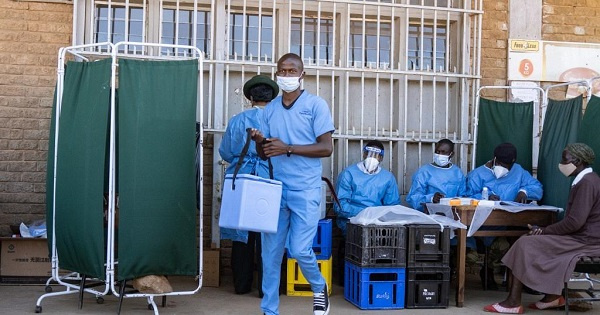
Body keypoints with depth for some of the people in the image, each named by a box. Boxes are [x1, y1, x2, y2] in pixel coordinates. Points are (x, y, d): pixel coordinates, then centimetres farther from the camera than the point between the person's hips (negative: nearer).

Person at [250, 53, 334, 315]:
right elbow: (265, 154, 15)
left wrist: (288, 148, -15)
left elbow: (326, 148, -8)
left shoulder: (316, 105, -2)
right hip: (275, 189, 4)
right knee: (270, 252, 5)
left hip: (305, 190, -4)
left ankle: (319, 288, 23)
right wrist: (259, 141, -8)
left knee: (300, 249, -8)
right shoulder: (270, 109, 12)